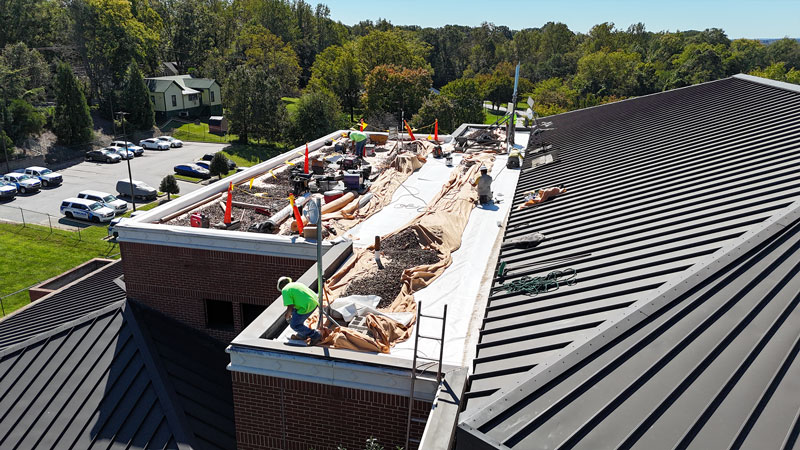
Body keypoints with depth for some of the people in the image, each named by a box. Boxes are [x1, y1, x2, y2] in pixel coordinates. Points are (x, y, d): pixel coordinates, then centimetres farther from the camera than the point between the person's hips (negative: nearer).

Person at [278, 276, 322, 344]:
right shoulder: (296, 284, 24)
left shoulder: (285, 290, 0)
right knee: (295, 311, 28)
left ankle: (315, 336, 5)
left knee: (294, 325, 7)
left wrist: (287, 315, 13)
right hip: (314, 301, 9)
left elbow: (290, 307, -8)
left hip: (307, 306, -9)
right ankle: (302, 335, 36)